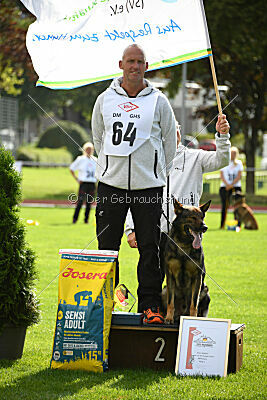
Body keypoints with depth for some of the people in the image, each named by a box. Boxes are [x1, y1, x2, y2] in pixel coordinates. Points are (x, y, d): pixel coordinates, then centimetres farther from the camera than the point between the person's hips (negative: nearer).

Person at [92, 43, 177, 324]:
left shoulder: (158, 101, 0)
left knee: (149, 249, -2)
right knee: (107, 246, 4)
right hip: (111, 184, 1)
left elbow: (170, 140, 10)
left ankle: (150, 306, 3)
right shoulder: (105, 100, 5)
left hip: (148, 185, -1)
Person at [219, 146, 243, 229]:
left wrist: (232, 184, -10)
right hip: (225, 187, 0)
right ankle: (222, 225, -5)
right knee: (225, 206, -6)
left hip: (236, 186, 0)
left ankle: (238, 225, -6)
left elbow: (239, 176, 1)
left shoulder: (239, 163, 10)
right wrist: (227, 185, -12)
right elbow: (222, 175, 2)